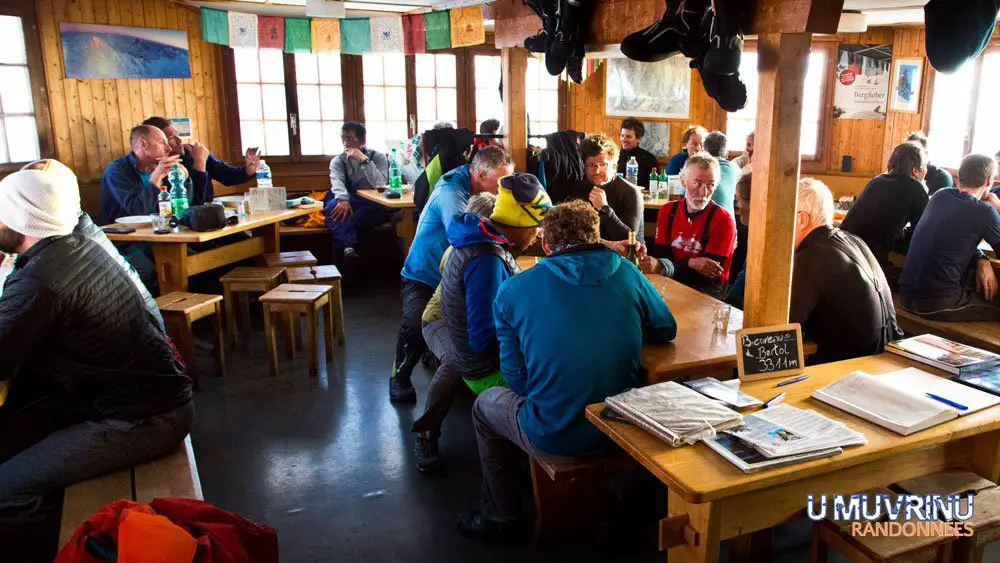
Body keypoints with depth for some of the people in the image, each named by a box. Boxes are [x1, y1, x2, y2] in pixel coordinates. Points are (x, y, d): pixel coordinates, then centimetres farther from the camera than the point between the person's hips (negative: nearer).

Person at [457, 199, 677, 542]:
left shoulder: (513, 290, -9)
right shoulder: (628, 274, -3)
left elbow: (516, 379, -5)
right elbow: (667, 330, 10)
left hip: (553, 442, -4)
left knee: (485, 405, 26)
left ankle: (501, 517, 37)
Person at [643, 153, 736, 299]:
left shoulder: (723, 220, -9)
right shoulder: (667, 211, 6)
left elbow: (710, 275, -15)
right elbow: (660, 256, 0)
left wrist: (662, 266, -28)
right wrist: (691, 264, -22)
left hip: (706, 291, -3)